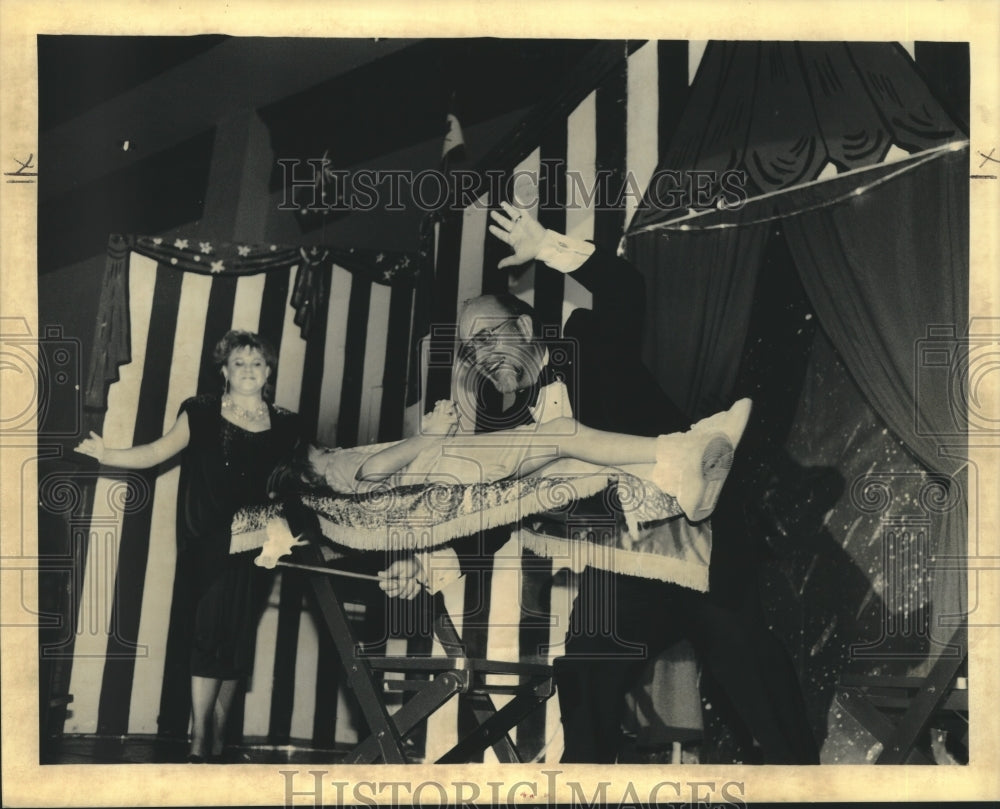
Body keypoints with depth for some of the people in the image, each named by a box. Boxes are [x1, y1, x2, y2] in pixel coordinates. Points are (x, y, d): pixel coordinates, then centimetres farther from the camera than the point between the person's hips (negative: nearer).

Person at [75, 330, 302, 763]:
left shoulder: (284, 425, 10)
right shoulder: (202, 414, 3)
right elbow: (157, 451, -2)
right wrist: (107, 454, -15)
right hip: (213, 544, -3)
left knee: (239, 641, 5)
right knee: (211, 634, -8)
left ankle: (218, 736, 14)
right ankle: (199, 743, -2)